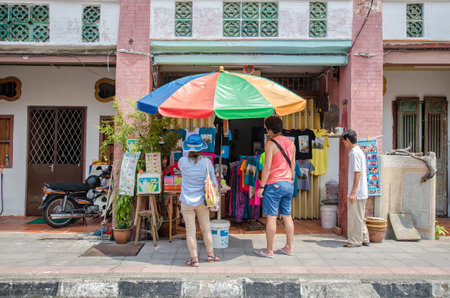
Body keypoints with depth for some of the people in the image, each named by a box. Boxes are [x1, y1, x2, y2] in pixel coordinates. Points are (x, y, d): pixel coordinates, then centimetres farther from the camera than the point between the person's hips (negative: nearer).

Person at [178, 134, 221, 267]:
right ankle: (210, 254, 29)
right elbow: (213, 181, 0)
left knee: (190, 230, 7)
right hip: (202, 201, 1)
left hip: (187, 201, -1)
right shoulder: (206, 162, -8)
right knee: (206, 228, 17)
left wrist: (189, 155, 25)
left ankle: (194, 259, 13)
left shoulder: (183, 161, -11)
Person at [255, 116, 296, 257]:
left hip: (274, 184, -7)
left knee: (271, 217, -1)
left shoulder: (271, 143, -11)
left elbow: (267, 167, -15)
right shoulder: (290, 142, 10)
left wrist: (261, 186, -11)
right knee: (287, 217, 13)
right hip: (288, 184, 7)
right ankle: (289, 247, 21)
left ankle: (269, 250, 6)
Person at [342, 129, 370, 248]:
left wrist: (353, 192, -20)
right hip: (362, 192, 10)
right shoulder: (359, 151, 14)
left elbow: (357, 173, -20)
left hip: (357, 192, -10)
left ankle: (355, 241, 8)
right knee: (359, 217, 17)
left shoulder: (355, 153, -15)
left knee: (355, 217, -1)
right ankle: (364, 239, 24)